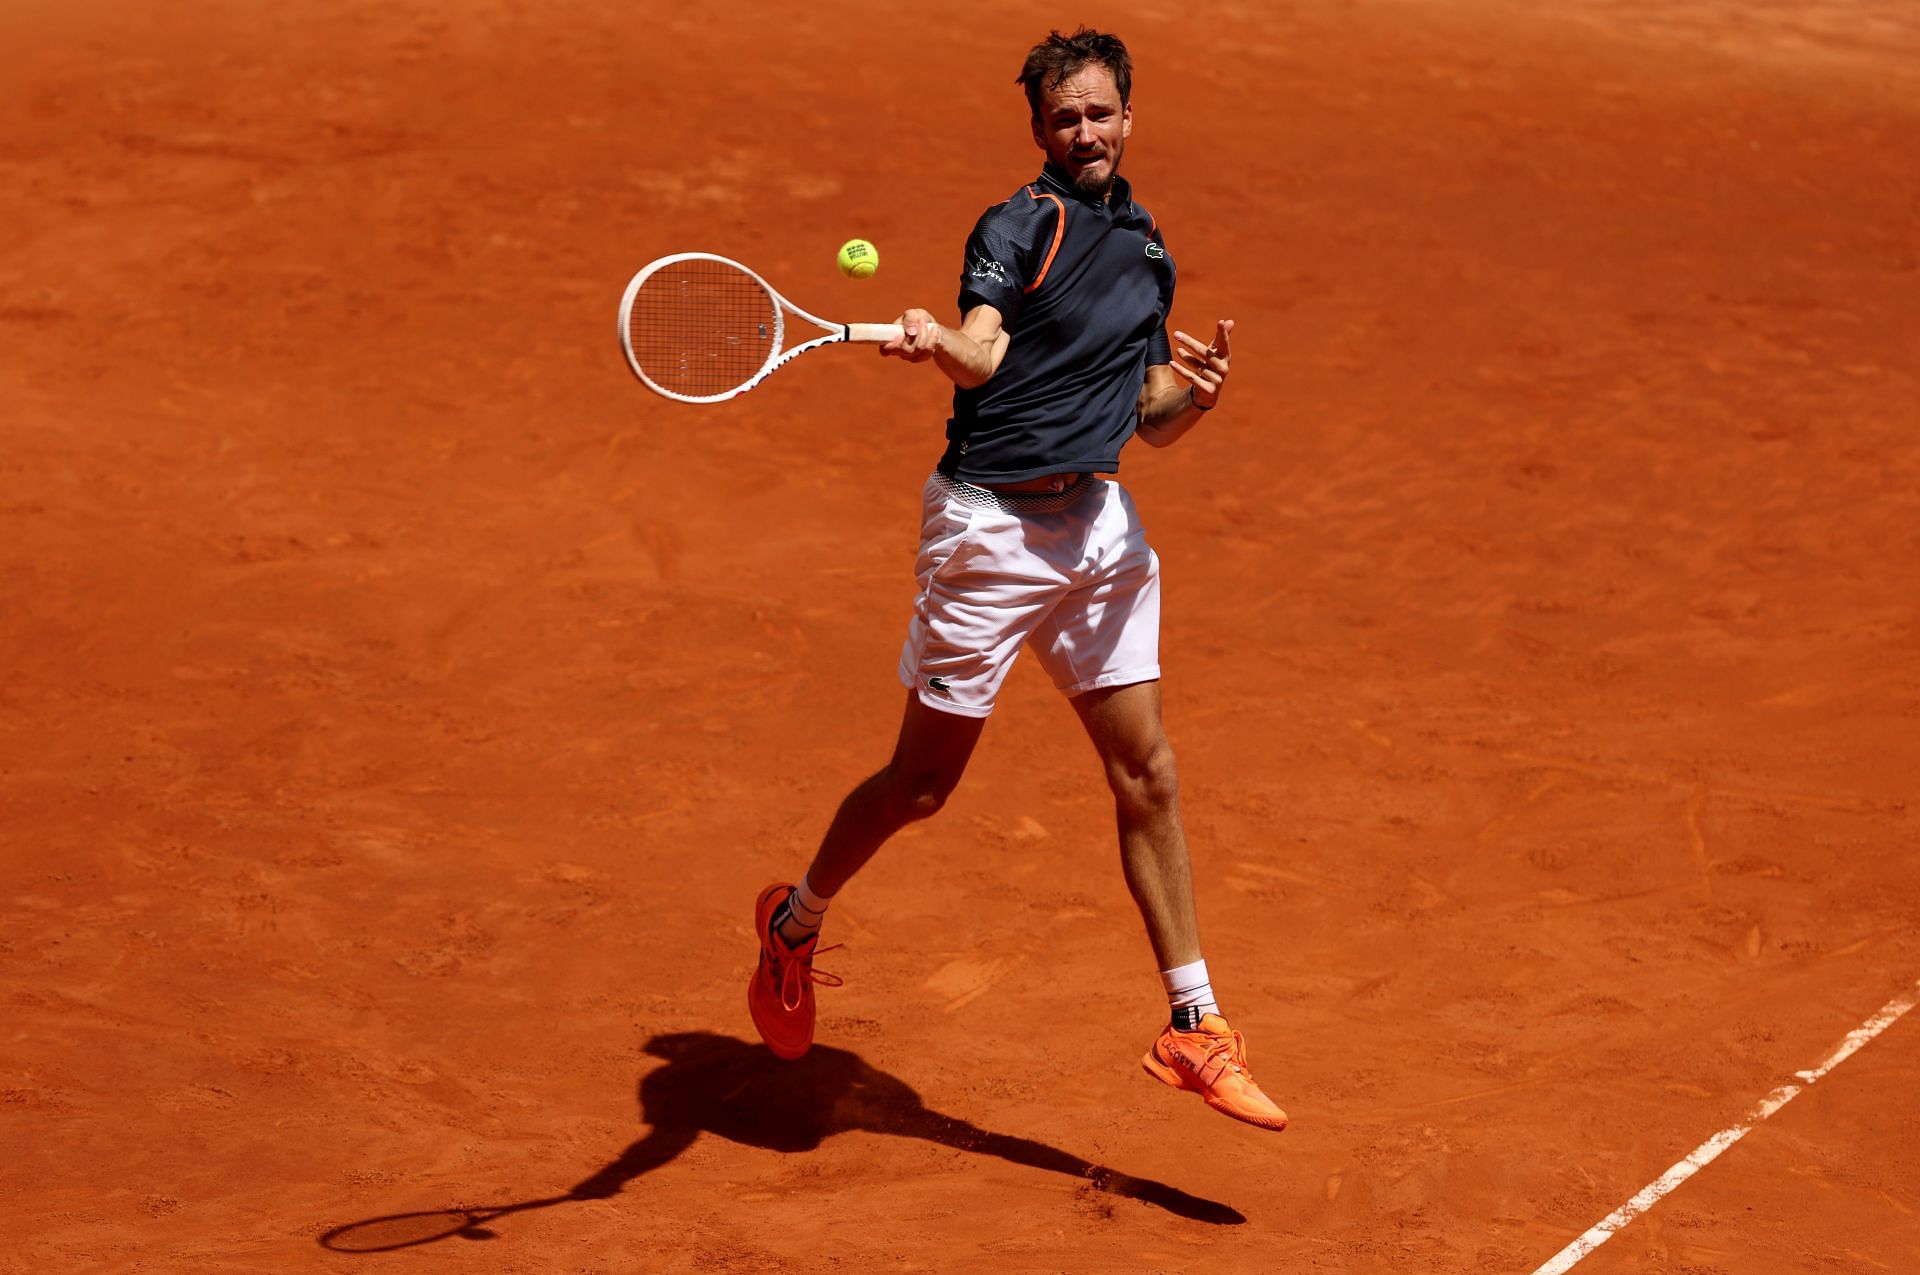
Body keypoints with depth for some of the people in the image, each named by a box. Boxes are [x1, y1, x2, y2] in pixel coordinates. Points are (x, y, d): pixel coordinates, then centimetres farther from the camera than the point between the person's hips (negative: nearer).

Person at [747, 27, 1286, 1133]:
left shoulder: (1150, 252, 13)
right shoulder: (1018, 226, -9)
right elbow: (985, 353, -27)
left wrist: (1198, 392, -4)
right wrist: (937, 343, -50)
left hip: (1101, 524, 6)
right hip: (993, 526, -6)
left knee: (1148, 779, 4)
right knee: (924, 781, 3)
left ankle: (1194, 1030, 9)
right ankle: (796, 922, 29)